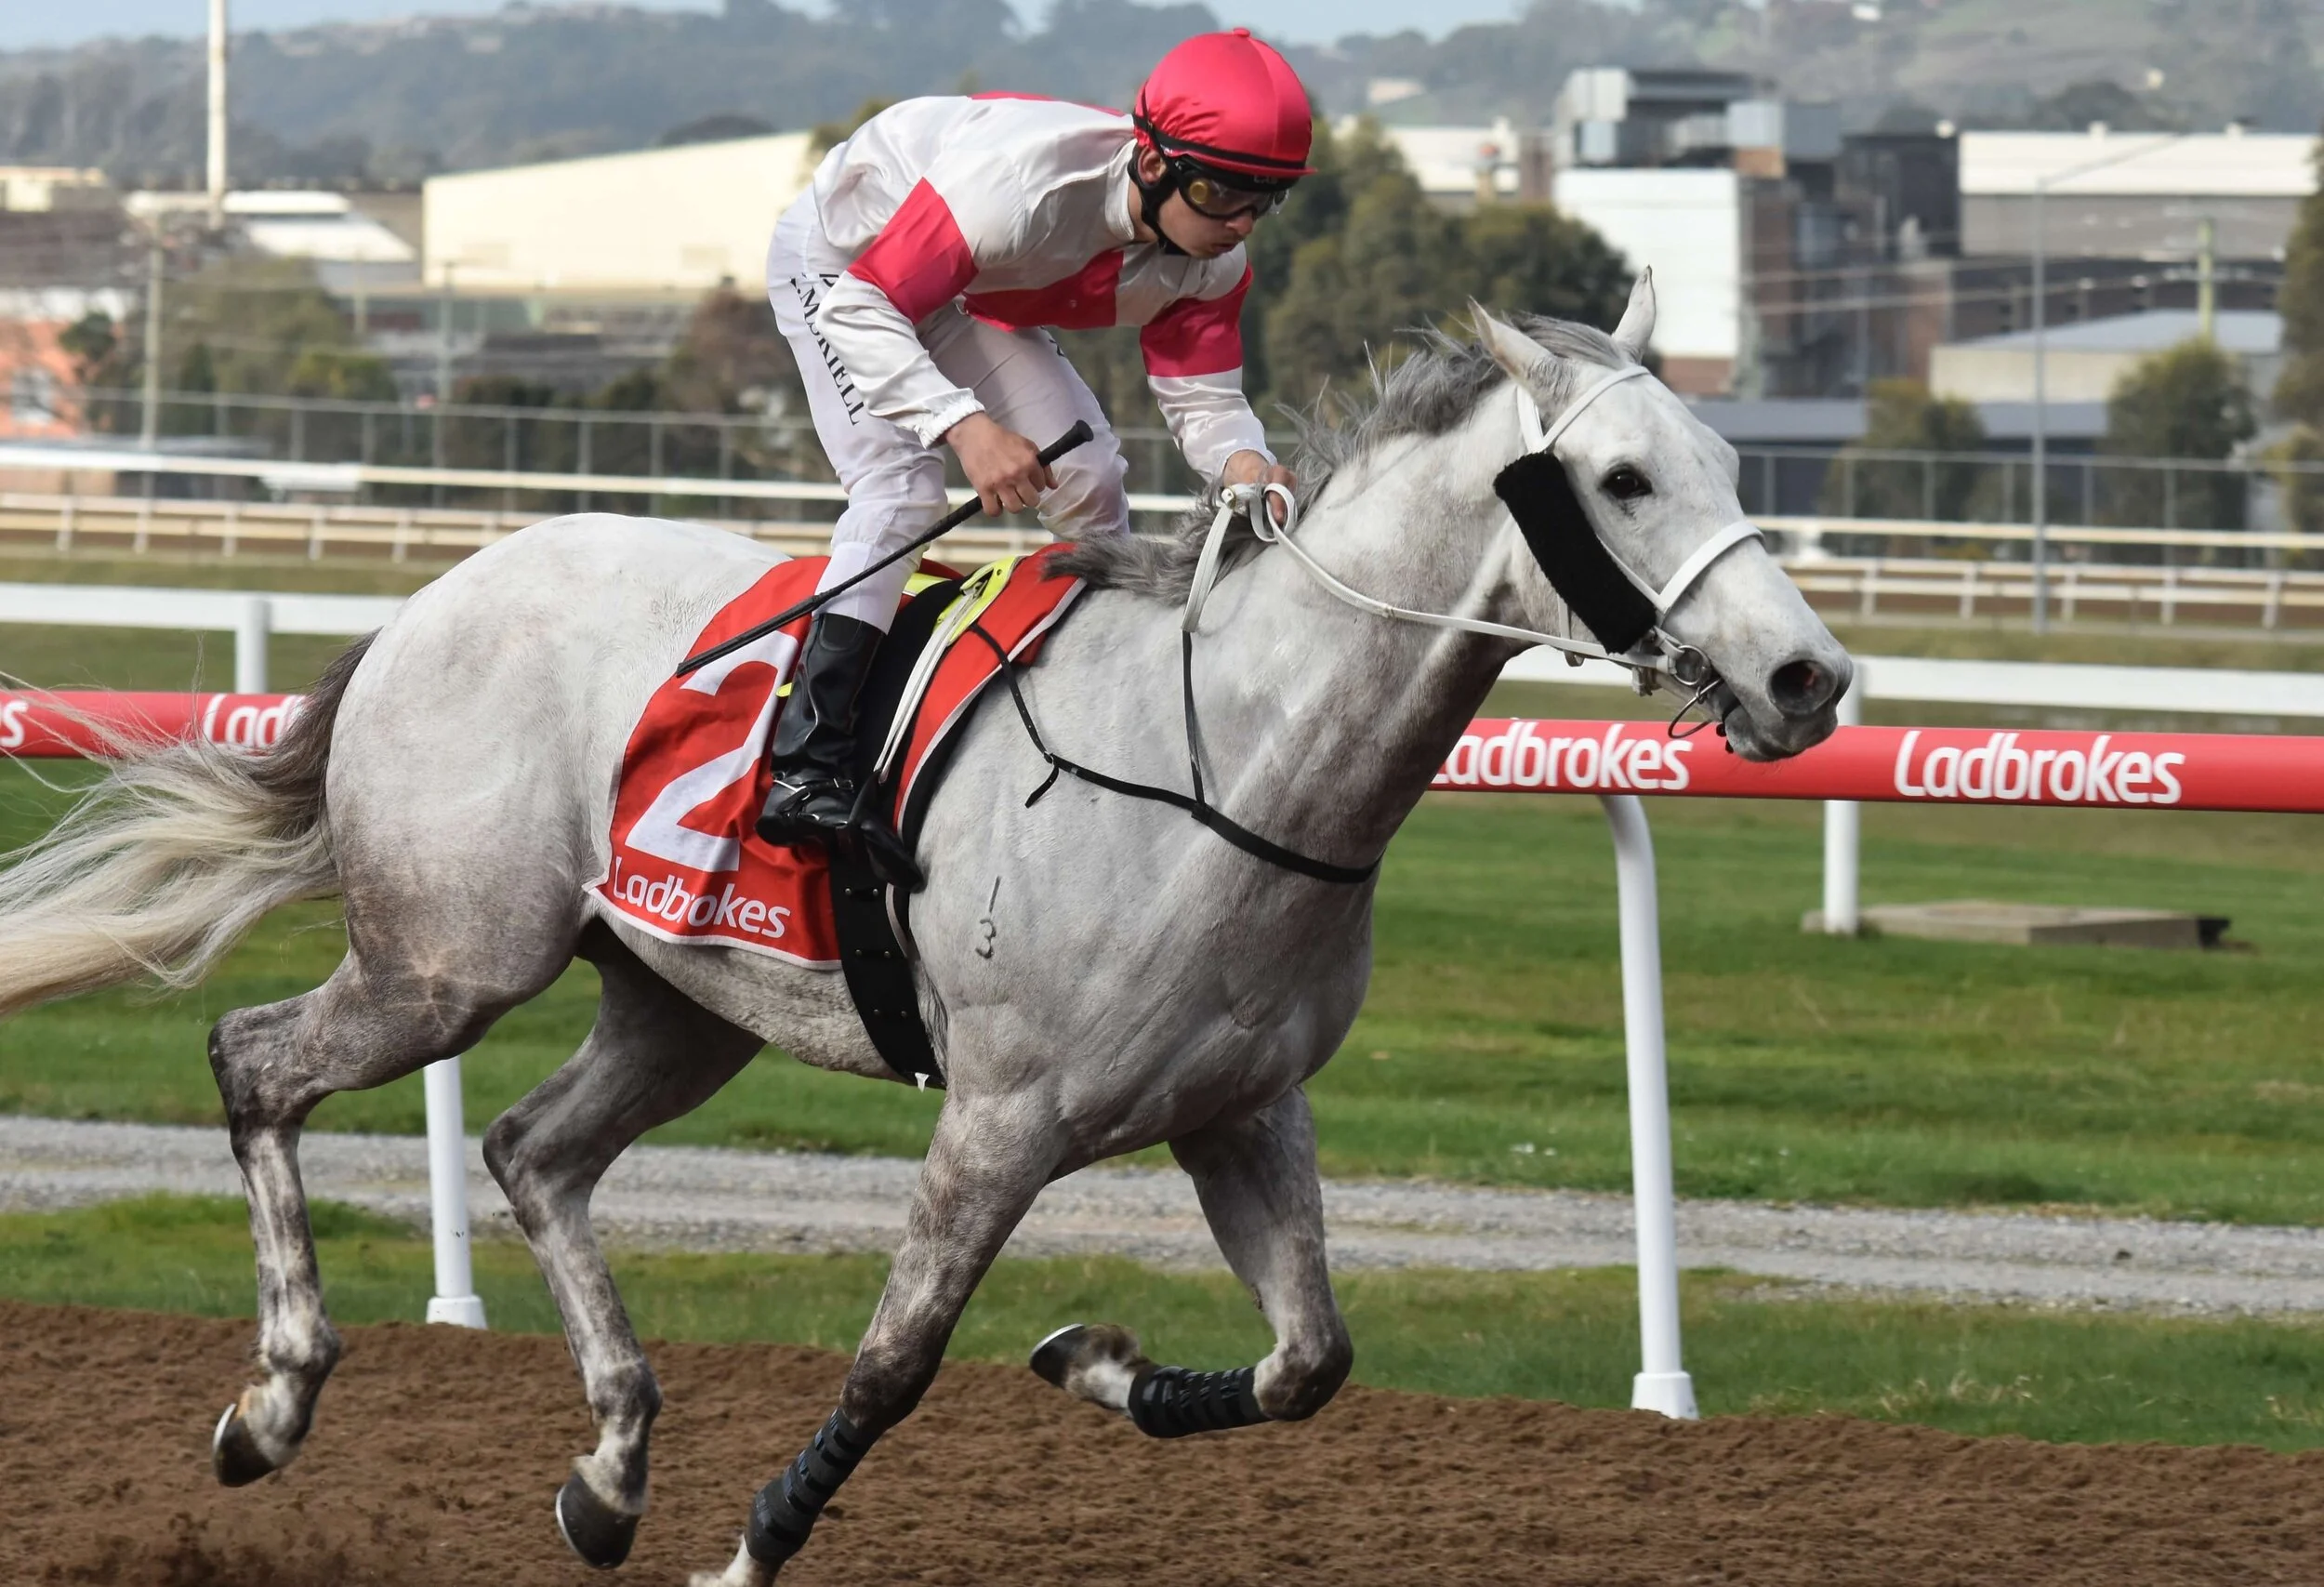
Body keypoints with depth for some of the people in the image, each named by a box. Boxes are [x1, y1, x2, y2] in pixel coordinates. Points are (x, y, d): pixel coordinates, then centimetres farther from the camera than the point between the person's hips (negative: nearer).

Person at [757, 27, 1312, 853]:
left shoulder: (1210, 259, -21)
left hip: (975, 301, 8)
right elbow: (860, 303, -39)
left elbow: (1201, 395, -12)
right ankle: (805, 767, -32)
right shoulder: (1024, 183, -44)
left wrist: (1244, 461, -36)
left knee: (1090, 482, 0)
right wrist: (966, 427, -51)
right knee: (903, 481, -26)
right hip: (839, 259, -7)